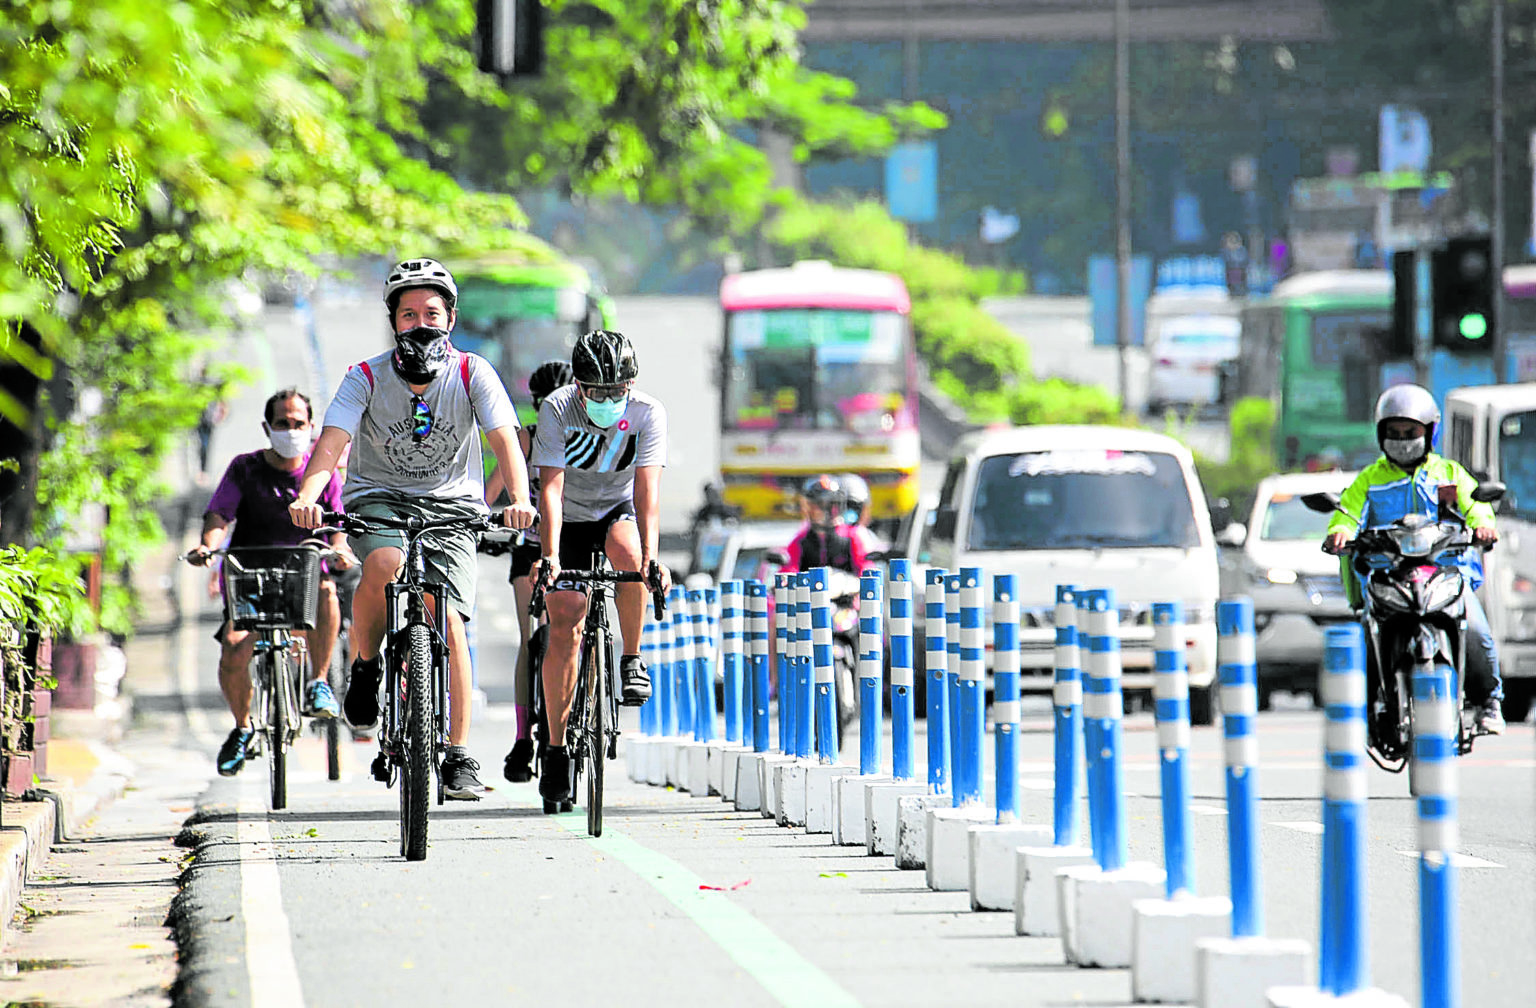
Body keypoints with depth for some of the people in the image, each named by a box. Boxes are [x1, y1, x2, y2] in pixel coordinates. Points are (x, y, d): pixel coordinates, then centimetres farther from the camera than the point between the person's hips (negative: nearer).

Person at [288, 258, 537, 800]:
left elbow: (503, 438, -18)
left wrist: (519, 499, -37)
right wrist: (307, 495, -41)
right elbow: (331, 441, -21)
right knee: (386, 562, -35)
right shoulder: (367, 377, -9)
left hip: (451, 507, 1)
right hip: (378, 498, 0)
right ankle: (364, 667, -7)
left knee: (449, 622, -15)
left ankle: (459, 757, -8)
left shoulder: (472, 373, -8)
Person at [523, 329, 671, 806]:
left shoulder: (647, 414, -21)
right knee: (564, 624, -12)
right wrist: (549, 556, -41)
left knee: (627, 550, -36)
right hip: (568, 519, 0)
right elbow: (551, 487, -29)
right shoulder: (558, 410, -23)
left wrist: (651, 557, -42)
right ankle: (556, 747, -3)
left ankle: (632, 661, -15)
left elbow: (647, 488, -29)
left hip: (618, 510, 0)